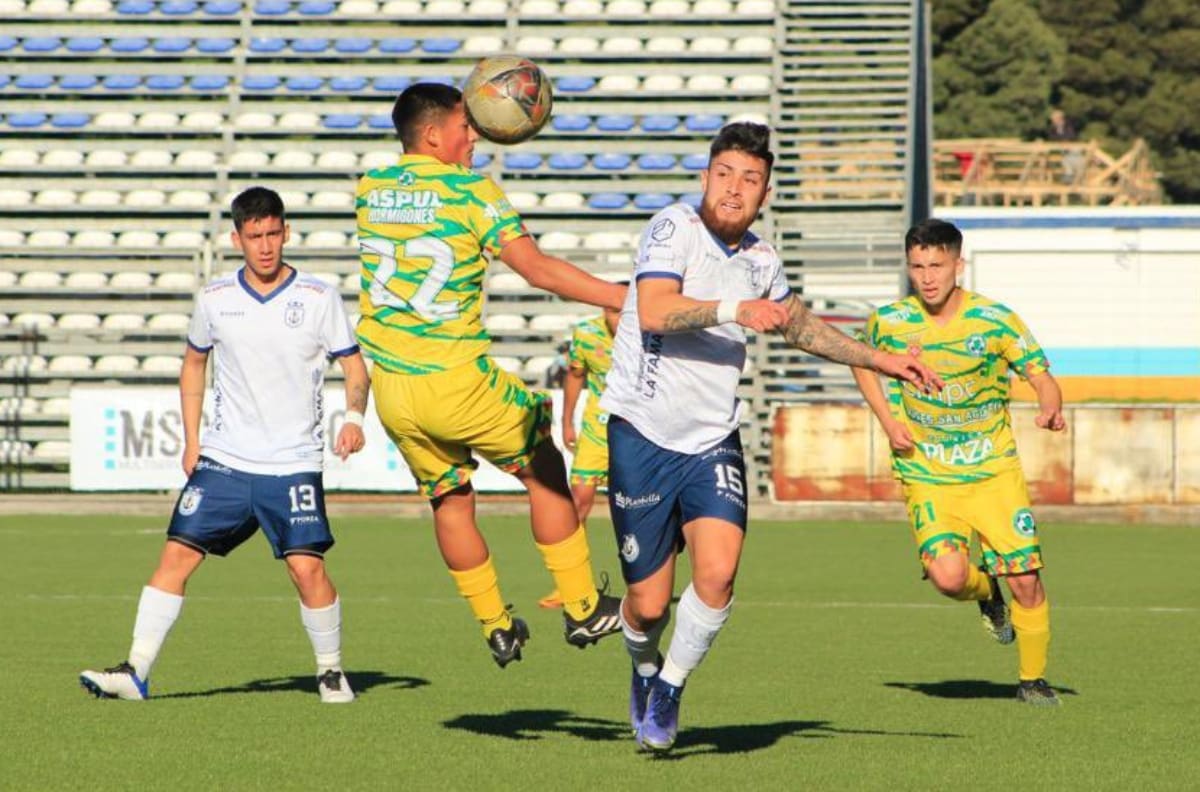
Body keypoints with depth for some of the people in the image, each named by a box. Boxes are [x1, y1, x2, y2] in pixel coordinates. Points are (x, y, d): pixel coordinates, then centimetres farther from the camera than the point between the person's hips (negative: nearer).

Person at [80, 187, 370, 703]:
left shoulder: (318, 298, -3)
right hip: (223, 460, 2)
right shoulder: (215, 299, 3)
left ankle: (331, 671, 8)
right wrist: (191, 438, 13)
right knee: (177, 554, -6)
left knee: (307, 566, -13)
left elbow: (354, 366, 3)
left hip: (294, 463, -2)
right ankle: (135, 671, -1)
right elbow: (194, 362, 19)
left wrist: (353, 417, -17)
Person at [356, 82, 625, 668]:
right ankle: (581, 609, 15)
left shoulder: (371, 189, 5)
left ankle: (497, 627, 23)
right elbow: (537, 269, -20)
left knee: (449, 498, 19)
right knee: (544, 468, 13)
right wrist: (622, 298, -19)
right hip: (455, 382, -5)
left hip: (390, 388, 5)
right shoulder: (470, 191, -12)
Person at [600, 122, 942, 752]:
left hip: (713, 440, 4)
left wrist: (882, 361, 27)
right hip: (643, 432, -4)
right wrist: (735, 310, -37)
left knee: (718, 572, -19)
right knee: (649, 602, -1)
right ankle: (644, 671, 35)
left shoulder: (759, 259, 9)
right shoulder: (674, 228, -11)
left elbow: (801, 327, 29)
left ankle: (670, 690, 5)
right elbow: (654, 310, -28)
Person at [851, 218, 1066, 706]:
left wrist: (1050, 409, -25)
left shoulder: (994, 320, -8)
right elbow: (862, 364, 16)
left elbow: (1040, 375, -1)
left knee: (1025, 579, -5)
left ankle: (1033, 679, 19)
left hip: (994, 469, 0)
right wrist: (888, 421, 3)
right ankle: (985, 593, 17)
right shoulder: (888, 322, -4)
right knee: (948, 578, -21)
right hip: (927, 477, 0)